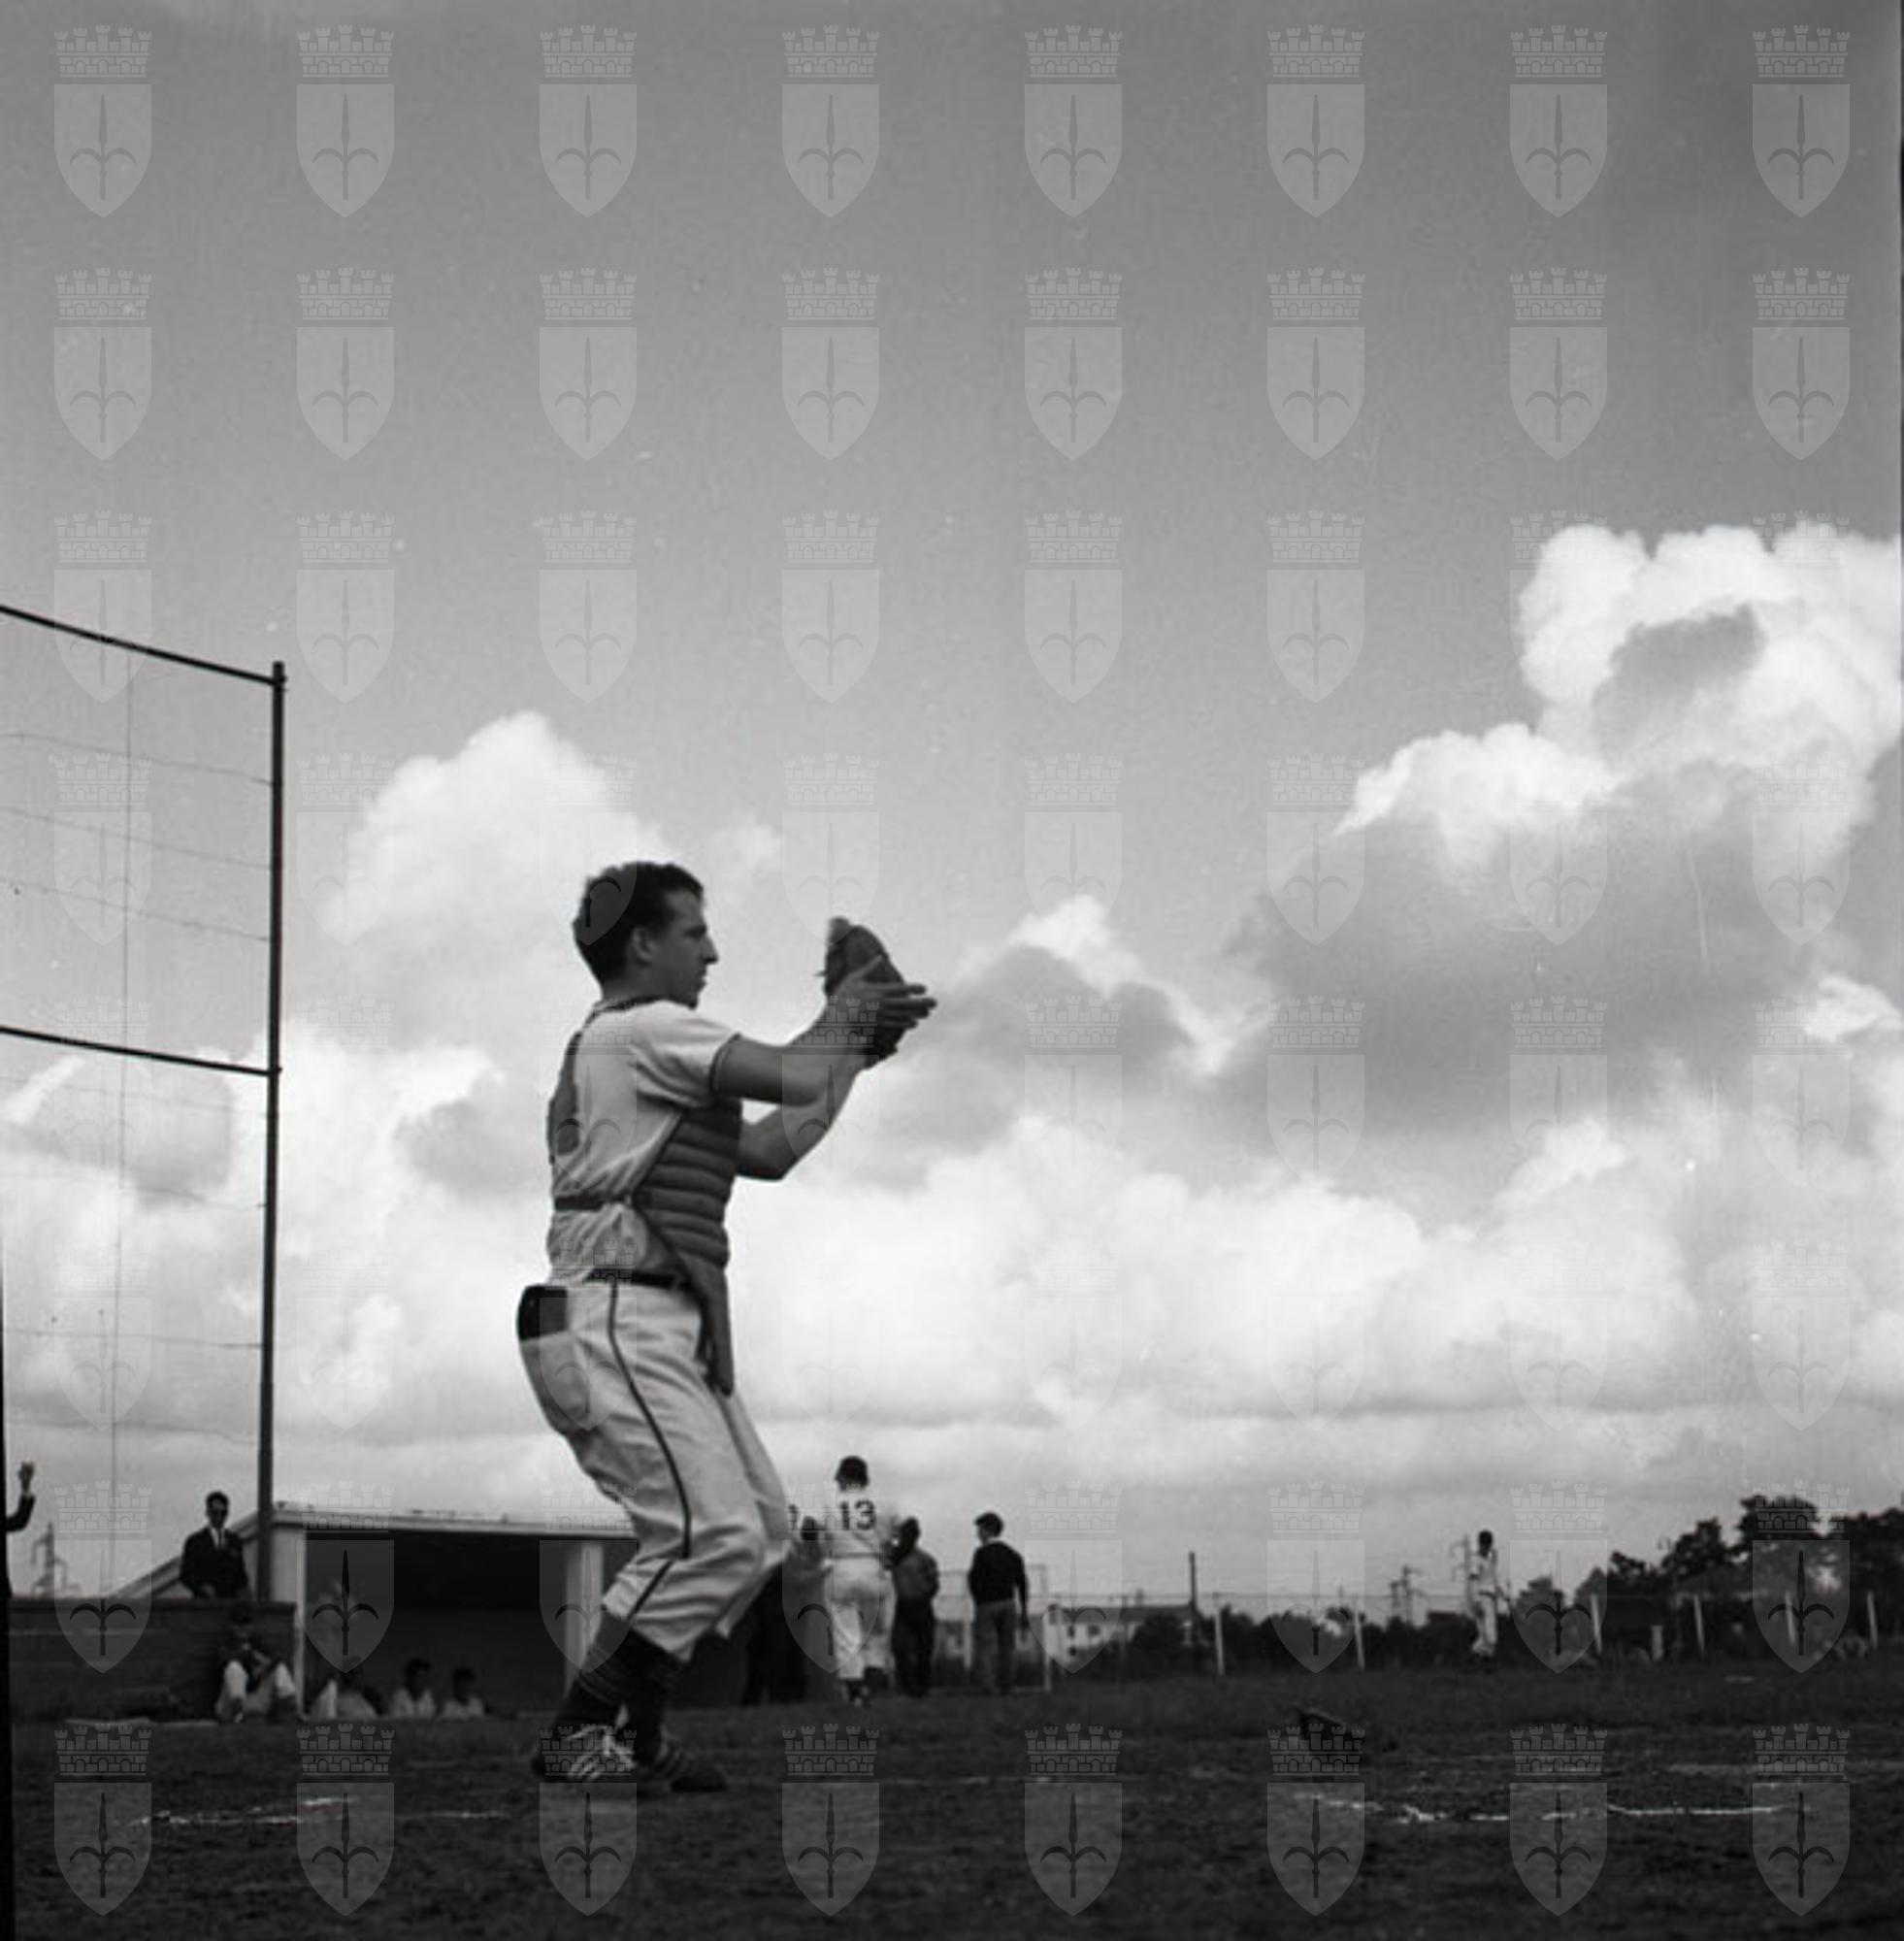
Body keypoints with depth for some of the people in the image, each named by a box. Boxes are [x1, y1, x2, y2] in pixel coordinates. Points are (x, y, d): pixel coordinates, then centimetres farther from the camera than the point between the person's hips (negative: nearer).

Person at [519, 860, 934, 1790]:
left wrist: (859, 1049, 28)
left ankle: (633, 1728, 10)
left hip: (669, 1337, 11)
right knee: (715, 1532, -19)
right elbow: (793, 1078, -15)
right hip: (614, 1323, -11)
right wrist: (839, 1021, 6)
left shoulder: (643, 1051, 26)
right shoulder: (643, 1030, -7)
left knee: (759, 1524, 10)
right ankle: (583, 1731, -14)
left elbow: (772, 1147, 28)